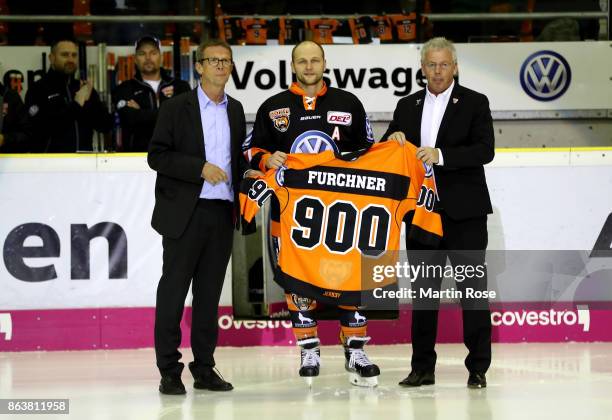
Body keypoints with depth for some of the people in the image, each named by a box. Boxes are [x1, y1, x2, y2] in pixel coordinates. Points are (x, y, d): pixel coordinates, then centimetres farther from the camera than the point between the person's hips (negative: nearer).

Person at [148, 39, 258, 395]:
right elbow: (157, 156, -7)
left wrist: (242, 178, 4)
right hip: (185, 214, -5)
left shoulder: (235, 110, 15)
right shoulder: (177, 108, -1)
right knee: (174, 289, -2)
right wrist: (201, 168, -16)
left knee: (209, 292, 7)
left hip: (222, 214, 5)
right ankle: (169, 371, 2)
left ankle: (204, 368, 13)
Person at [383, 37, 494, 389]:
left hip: (464, 212, -4)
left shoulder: (475, 103, 0)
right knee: (423, 289, 9)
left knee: (473, 287, -2)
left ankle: (478, 368, 2)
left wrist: (441, 155, -24)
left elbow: (485, 150, -12)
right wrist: (394, 139, -10)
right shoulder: (408, 106, 13)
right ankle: (423, 367, 15)